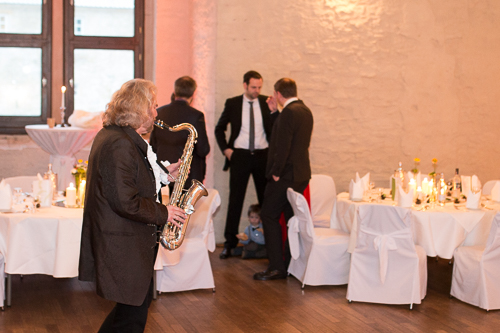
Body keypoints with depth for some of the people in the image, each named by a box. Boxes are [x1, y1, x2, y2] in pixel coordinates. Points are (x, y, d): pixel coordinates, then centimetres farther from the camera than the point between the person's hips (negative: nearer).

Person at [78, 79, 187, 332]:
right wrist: (163, 213, -13)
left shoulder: (111, 135, 12)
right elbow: (126, 202, -26)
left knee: (140, 301, 18)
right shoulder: (119, 144, -22)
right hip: (122, 247, -11)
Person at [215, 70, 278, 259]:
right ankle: (229, 243, 9)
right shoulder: (232, 104, 4)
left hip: (262, 155, 1)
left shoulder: (266, 103, 4)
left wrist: (274, 111, -17)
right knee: (235, 199, 1)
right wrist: (225, 149, 1)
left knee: (266, 199, 4)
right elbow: (219, 128, 13)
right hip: (240, 155, -1)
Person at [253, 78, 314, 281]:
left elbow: (283, 146, -22)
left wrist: (276, 172, -14)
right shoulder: (305, 111, 13)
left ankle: (277, 267, -4)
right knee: (292, 218, 13)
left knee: (269, 216, -3)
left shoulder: (288, 113, -17)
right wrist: (274, 112, 17)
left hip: (286, 175, -9)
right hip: (301, 174, 9)